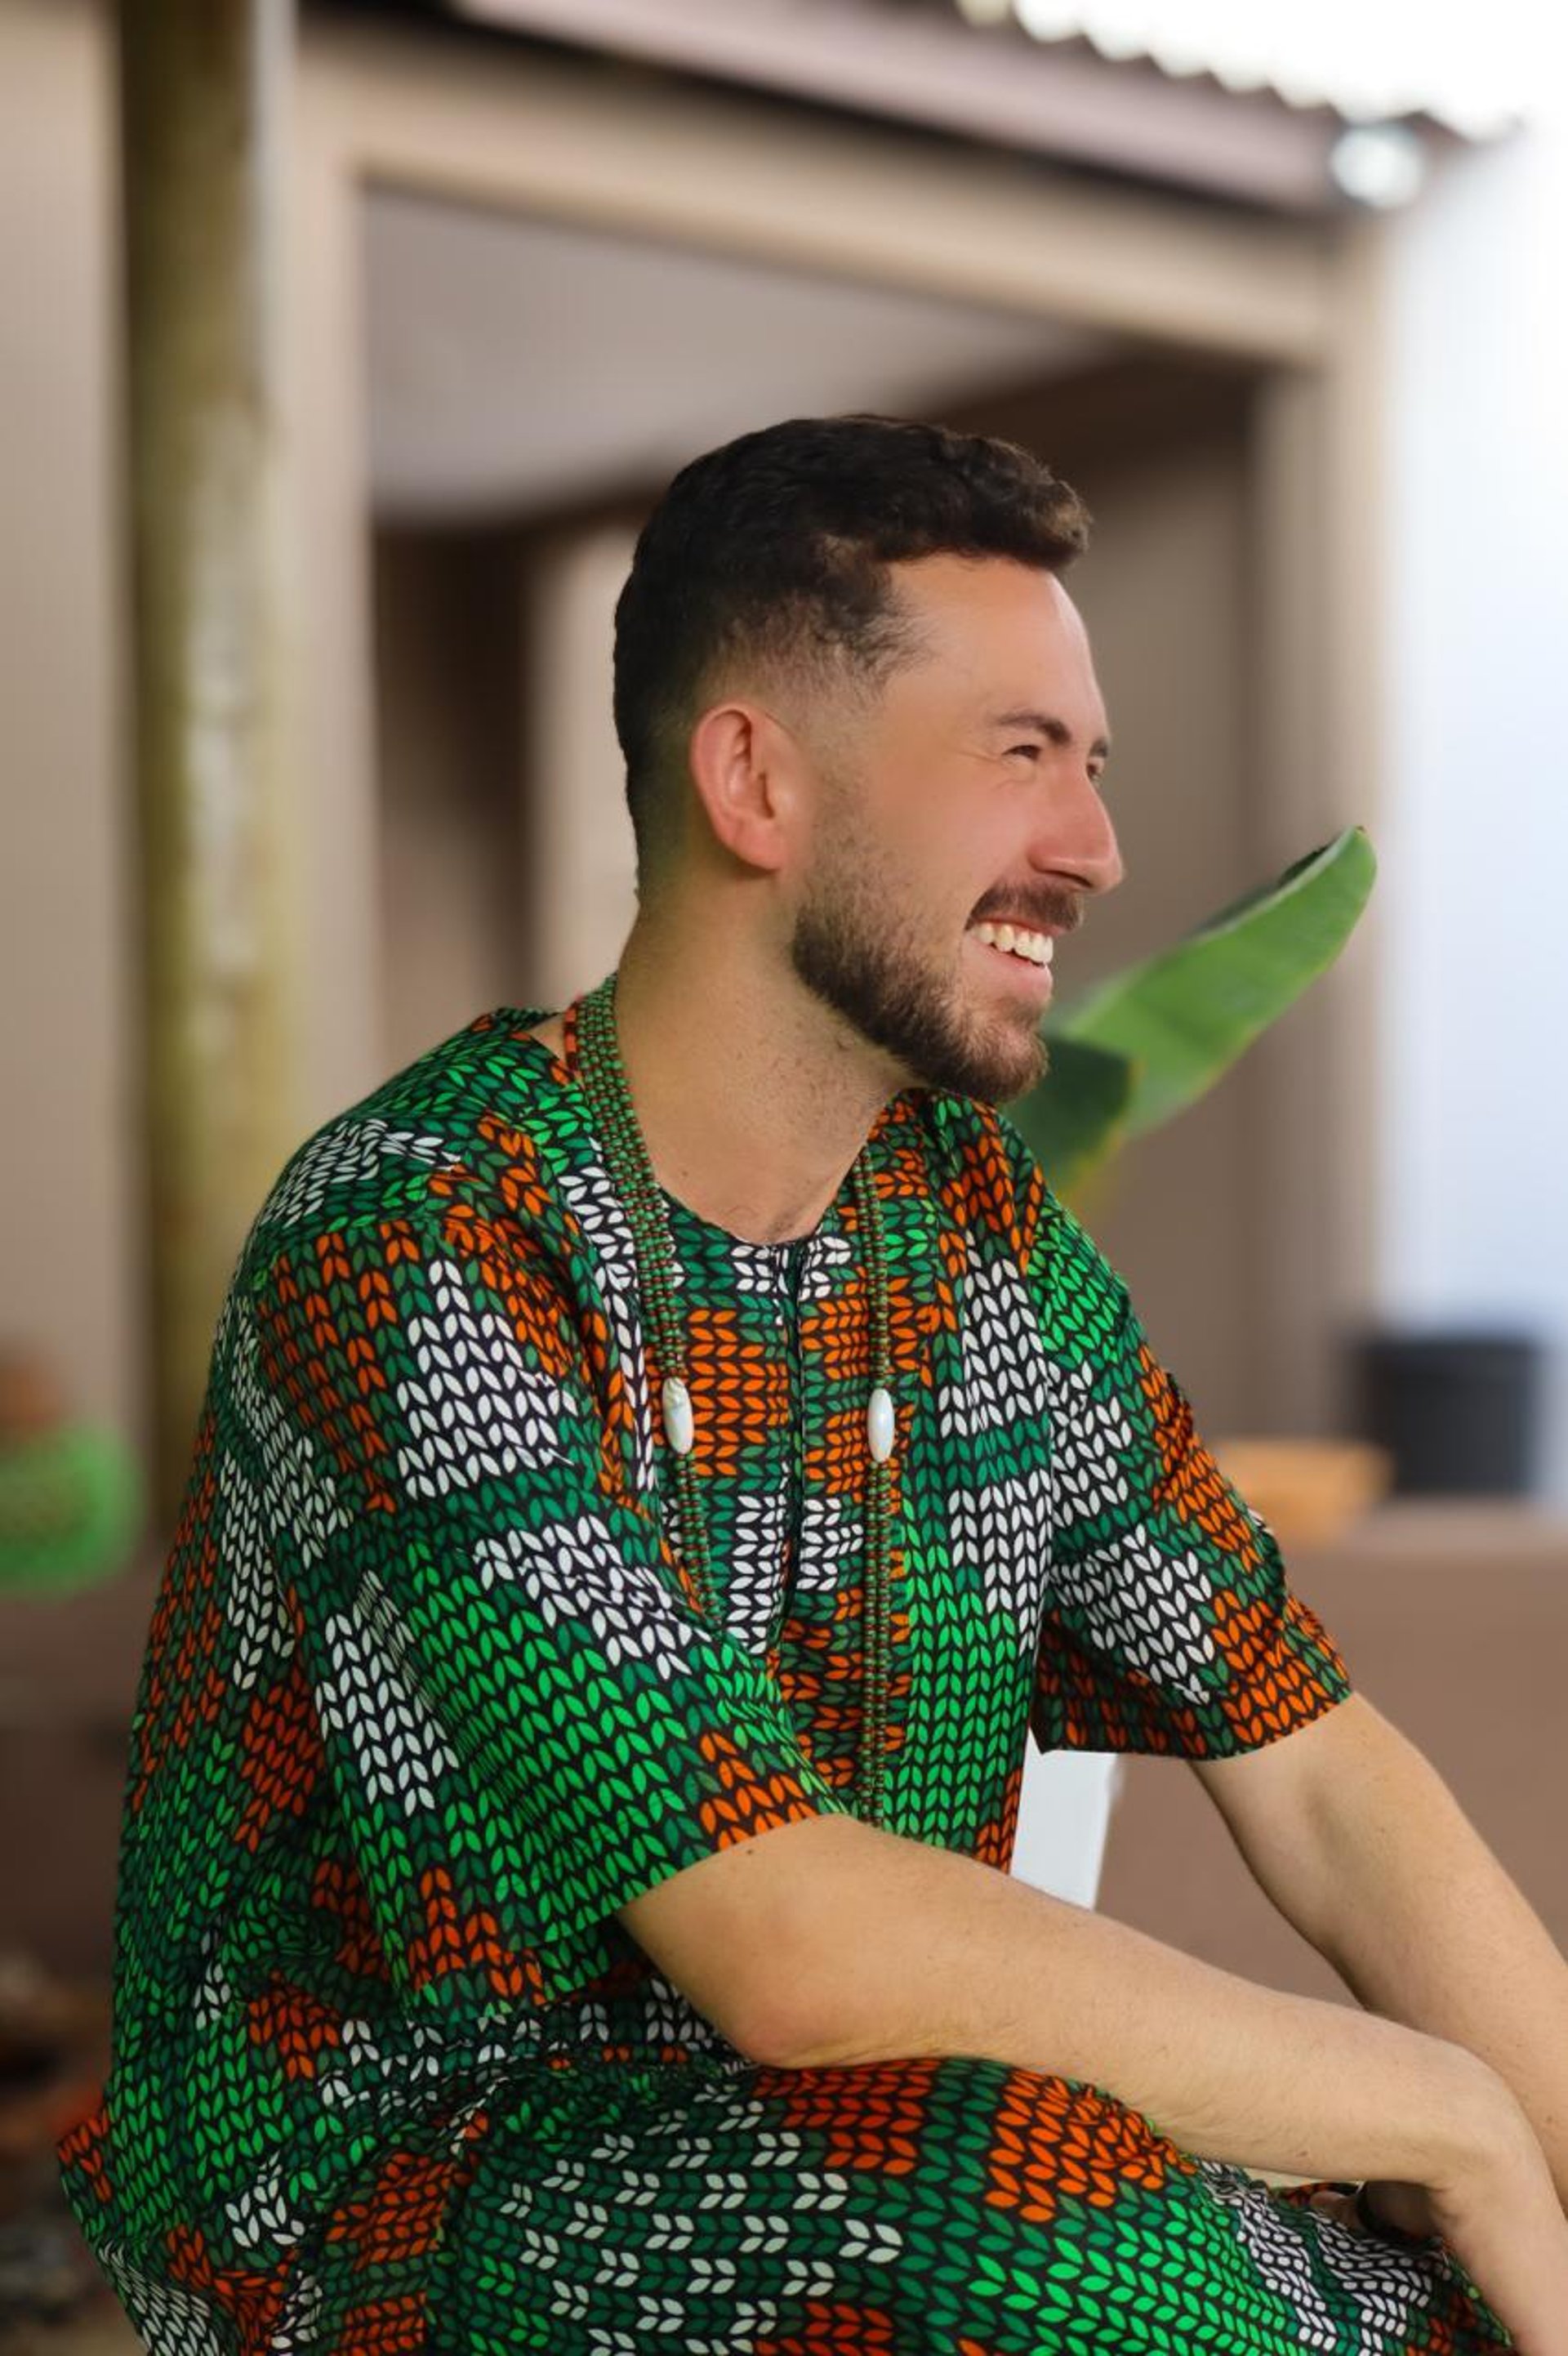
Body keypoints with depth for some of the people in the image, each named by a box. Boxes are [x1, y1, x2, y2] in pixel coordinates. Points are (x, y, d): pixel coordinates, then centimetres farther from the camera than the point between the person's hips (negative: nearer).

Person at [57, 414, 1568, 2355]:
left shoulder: (985, 1221, 2)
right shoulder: (409, 1246, -22)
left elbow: (1318, 1777, 1)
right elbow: (787, 1943, -28)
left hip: (841, 2121, 6)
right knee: (1053, 2196, -32)